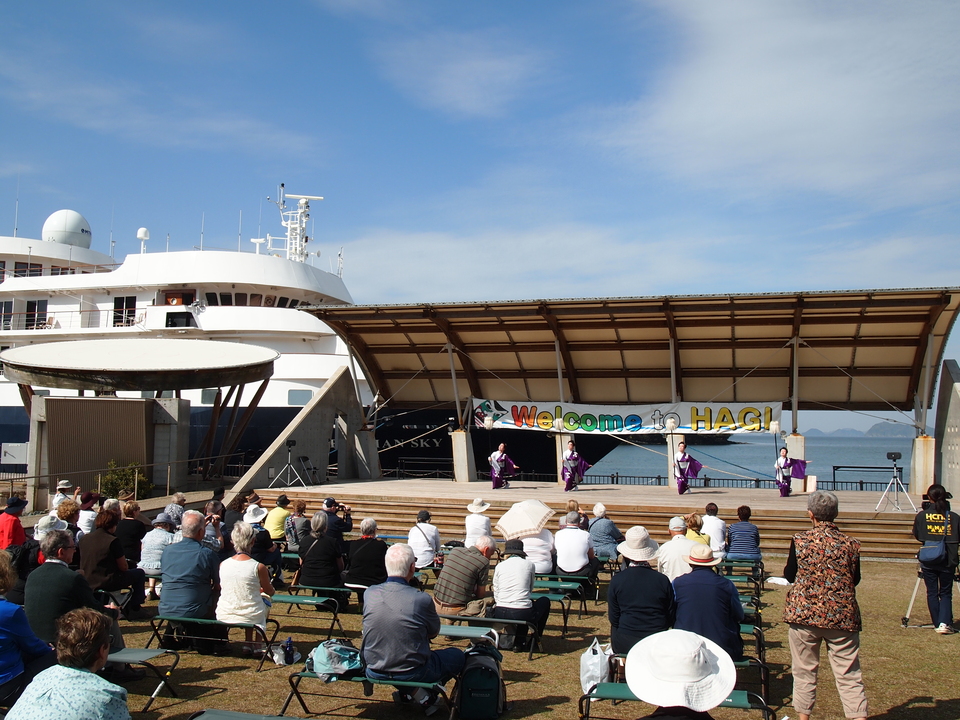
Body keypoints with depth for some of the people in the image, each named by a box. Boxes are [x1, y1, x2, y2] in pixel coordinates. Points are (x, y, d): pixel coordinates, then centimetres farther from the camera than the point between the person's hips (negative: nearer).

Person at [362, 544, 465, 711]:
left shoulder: (370, 594, -10)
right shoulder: (421, 599, -22)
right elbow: (434, 632, -4)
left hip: (374, 672, 4)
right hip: (412, 674, -4)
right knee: (457, 655, 19)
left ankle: (405, 692, 27)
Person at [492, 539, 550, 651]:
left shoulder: (500, 566, 9)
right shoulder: (529, 564, 7)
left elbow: (496, 595, 10)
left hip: (500, 615, 3)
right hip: (523, 615, -3)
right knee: (545, 601, 29)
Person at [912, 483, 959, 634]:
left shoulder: (921, 516, -4)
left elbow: (916, 535, 7)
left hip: (928, 561, 0)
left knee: (932, 593, 11)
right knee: (946, 593, 11)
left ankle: (937, 624, 13)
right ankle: (945, 623, -3)